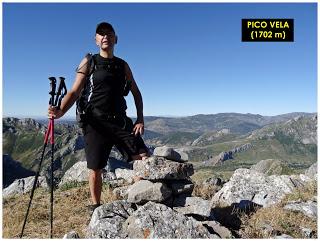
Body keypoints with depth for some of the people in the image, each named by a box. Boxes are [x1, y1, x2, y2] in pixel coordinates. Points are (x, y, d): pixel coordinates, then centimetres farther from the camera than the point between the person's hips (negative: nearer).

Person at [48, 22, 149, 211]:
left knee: (144, 157, -6)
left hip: (120, 120, 3)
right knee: (95, 169, 2)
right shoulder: (89, 62, 5)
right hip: (96, 122, -2)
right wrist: (60, 111, -21)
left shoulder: (123, 65, 13)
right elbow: (75, 92, -2)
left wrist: (140, 119, 2)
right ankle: (96, 206, 24)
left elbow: (136, 93, 14)